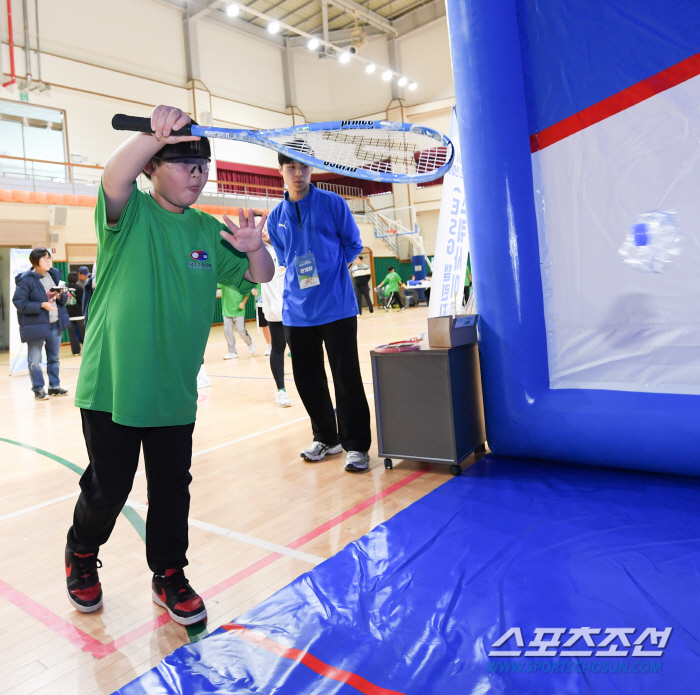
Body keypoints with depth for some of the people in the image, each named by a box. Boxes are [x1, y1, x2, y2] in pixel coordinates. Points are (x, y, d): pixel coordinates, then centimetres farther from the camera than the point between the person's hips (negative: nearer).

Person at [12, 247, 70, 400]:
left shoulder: (55, 274, 5)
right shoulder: (26, 280, -13)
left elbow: (64, 296, 15)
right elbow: (19, 302, -14)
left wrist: (60, 296, -8)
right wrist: (41, 305, -23)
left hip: (55, 324, 6)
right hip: (35, 325, -6)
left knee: (54, 358, 15)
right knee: (35, 360, 1)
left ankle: (54, 386, 27)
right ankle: (38, 390, 13)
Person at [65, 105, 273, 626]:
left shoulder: (208, 230, 8)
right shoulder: (130, 212, -6)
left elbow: (259, 276, 8)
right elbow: (114, 178, -29)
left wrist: (254, 248, -13)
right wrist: (154, 132, -44)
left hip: (175, 389, 4)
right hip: (111, 386, -4)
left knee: (172, 489, 11)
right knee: (109, 487, 9)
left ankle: (169, 576, 32)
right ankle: (81, 554, 40)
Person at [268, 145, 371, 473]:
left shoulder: (332, 204, 0)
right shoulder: (276, 218, 11)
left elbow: (352, 244, 6)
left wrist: (327, 272, -4)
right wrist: (300, 276, 6)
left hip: (336, 307, -4)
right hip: (297, 310, 4)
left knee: (346, 377, -4)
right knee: (306, 377, 10)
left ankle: (356, 445, 9)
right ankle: (326, 438, 27)